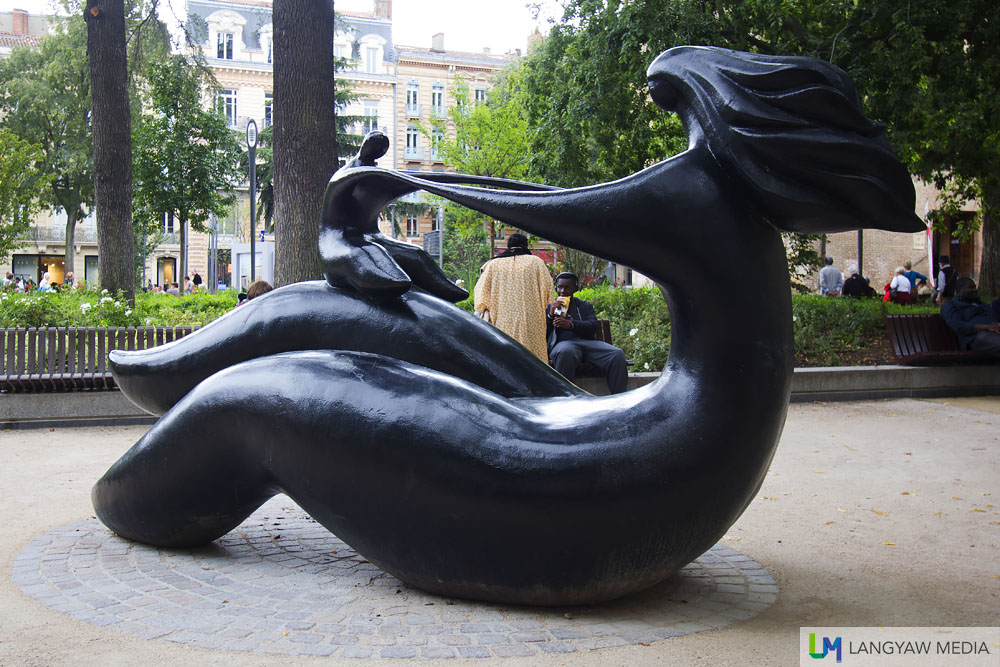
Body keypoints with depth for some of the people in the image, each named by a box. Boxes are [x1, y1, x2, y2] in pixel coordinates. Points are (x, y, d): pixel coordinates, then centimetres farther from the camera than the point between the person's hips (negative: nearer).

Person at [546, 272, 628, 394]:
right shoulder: (549, 306, 24)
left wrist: (571, 324, -11)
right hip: (563, 343, -3)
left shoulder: (585, 305, 27)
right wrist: (550, 315, -4)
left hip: (587, 342, 3)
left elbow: (593, 326, 7)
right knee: (565, 352, -43)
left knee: (617, 354, -26)